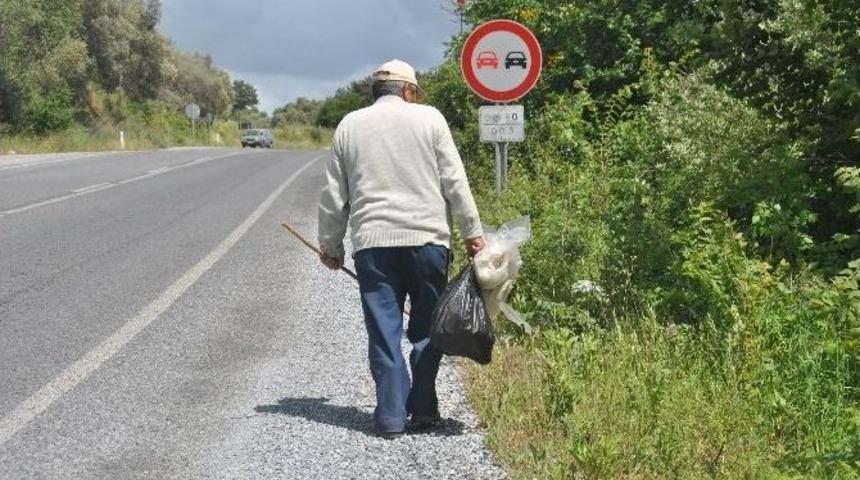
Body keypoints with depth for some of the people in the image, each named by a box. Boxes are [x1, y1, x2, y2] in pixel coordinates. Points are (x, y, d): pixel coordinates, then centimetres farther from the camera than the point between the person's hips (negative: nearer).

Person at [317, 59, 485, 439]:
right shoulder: (429, 118, 4)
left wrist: (330, 245, 20)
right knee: (426, 328, 9)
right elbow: (455, 182, 0)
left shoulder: (350, 125, 11)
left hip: (372, 242, 1)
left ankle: (391, 416, 5)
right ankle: (423, 409, 11)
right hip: (427, 237, -1)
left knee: (384, 332, 4)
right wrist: (472, 232, 6)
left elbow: (333, 195, 12)